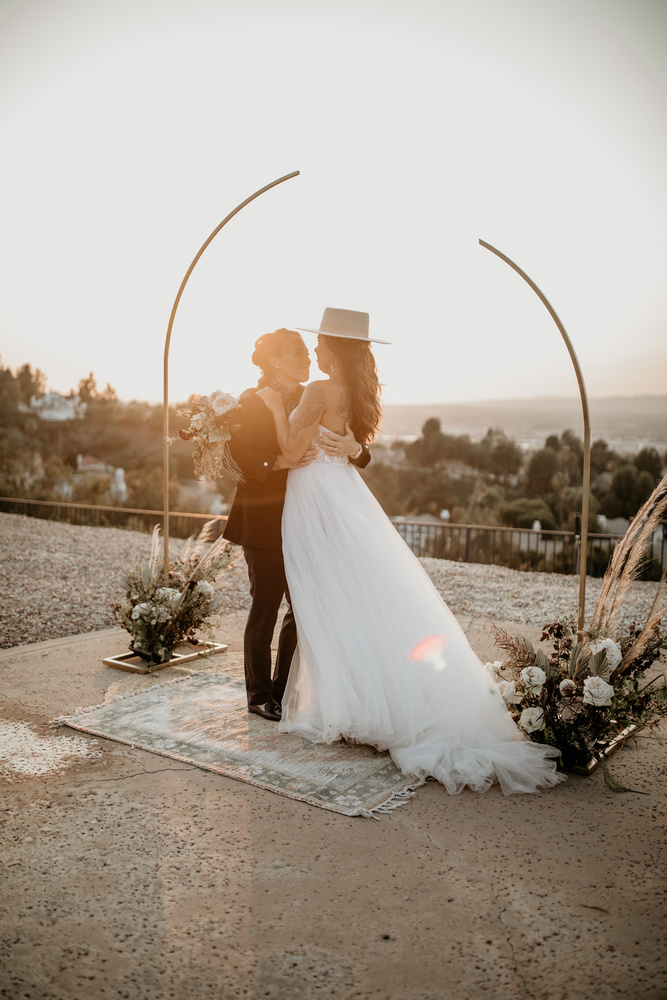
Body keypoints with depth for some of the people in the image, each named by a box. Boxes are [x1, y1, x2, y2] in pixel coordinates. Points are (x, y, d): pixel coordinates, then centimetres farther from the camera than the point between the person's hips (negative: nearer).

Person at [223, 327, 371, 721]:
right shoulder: (253, 401, -4)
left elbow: (362, 455, 5)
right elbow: (239, 459, -12)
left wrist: (354, 448, -18)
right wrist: (280, 463, -25)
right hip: (267, 522, -5)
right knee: (266, 608, 2)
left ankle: (284, 690, 24)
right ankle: (259, 695, 18)